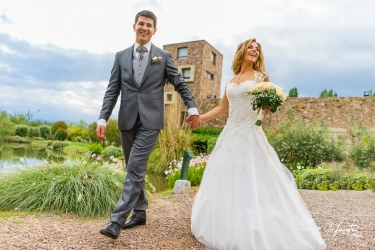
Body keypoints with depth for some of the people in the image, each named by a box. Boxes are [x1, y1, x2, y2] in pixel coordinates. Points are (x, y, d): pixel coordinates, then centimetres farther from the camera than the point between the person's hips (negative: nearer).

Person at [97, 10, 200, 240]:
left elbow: (181, 84, 7)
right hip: (127, 120, 4)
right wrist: (103, 119, -2)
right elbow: (112, 91, 6)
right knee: (135, 169, 12)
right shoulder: (121, 56, 10)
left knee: (135, 168, -9)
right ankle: (140, 212, 26)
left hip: (150, 120, -3)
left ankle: (117, 220, -3)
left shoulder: (164, 56, 4)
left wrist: (193, 109, -3)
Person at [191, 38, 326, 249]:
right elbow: (222, 108, 18)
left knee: (252, 184, -7)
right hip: (230, 135, 5)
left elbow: (268, 105, 3)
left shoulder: (261, 76, 4)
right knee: (225, 183, 8)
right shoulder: (231, 81, 15)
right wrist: (198, 118, 12)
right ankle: (227, 230, 23)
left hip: (251, 135, -5)